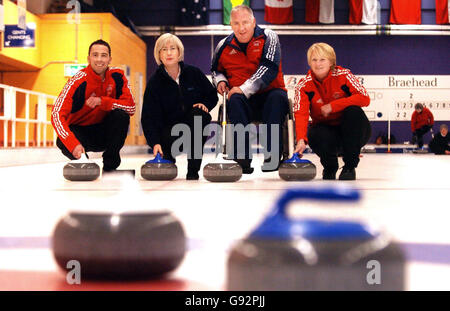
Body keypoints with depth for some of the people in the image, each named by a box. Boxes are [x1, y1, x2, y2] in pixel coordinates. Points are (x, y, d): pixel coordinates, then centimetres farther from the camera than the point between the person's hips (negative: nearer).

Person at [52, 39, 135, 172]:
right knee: (63, 142, -34)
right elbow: (57, 115, -30)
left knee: (121, 115, -26)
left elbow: (131, 107, -17)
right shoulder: (78, 81, -22)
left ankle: (110, 163, -10)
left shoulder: (117, 76, -10)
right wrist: (74, 144, -44)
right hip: (79, 129, -3)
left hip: (103, 131, 3)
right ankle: (80, 161, 4)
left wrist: (102, 101, -31)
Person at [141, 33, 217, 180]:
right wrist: (155, 142, -26)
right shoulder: (154, 81, -6)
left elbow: (212, 95, 11)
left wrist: (204, 104, -13)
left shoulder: (193, 73, -2)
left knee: (198, 113, -31)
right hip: (169, 130, -1)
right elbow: (149, 117, -12)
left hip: (194, 127, 2)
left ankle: (193, 170, -25)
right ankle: (167, 159, 10)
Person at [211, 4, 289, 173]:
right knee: (235, 101, -32)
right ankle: (242, 159, -39)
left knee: (278, 97, -35)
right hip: (244, 102, 2)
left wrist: (244, 89, -19)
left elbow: (269, 68, -14)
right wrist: (220, 80, 5)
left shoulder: (268, 37, -1)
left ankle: (273, 154, -36)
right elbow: (216, 69, 29)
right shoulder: (224, 46, 11)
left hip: (268, 95, -2)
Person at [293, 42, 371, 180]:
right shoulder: (304, 85, -10)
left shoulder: (343, 75, -13)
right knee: (316, 136, -33)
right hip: (326, 129, 1)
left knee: (353, 111, -31)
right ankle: (330, 168, 2)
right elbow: (300, 114, -24)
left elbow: (365, 98, -23)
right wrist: (301, 140, -43)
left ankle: (350, 166, -21)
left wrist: (332, 105, -27)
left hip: (352, 131, 0)